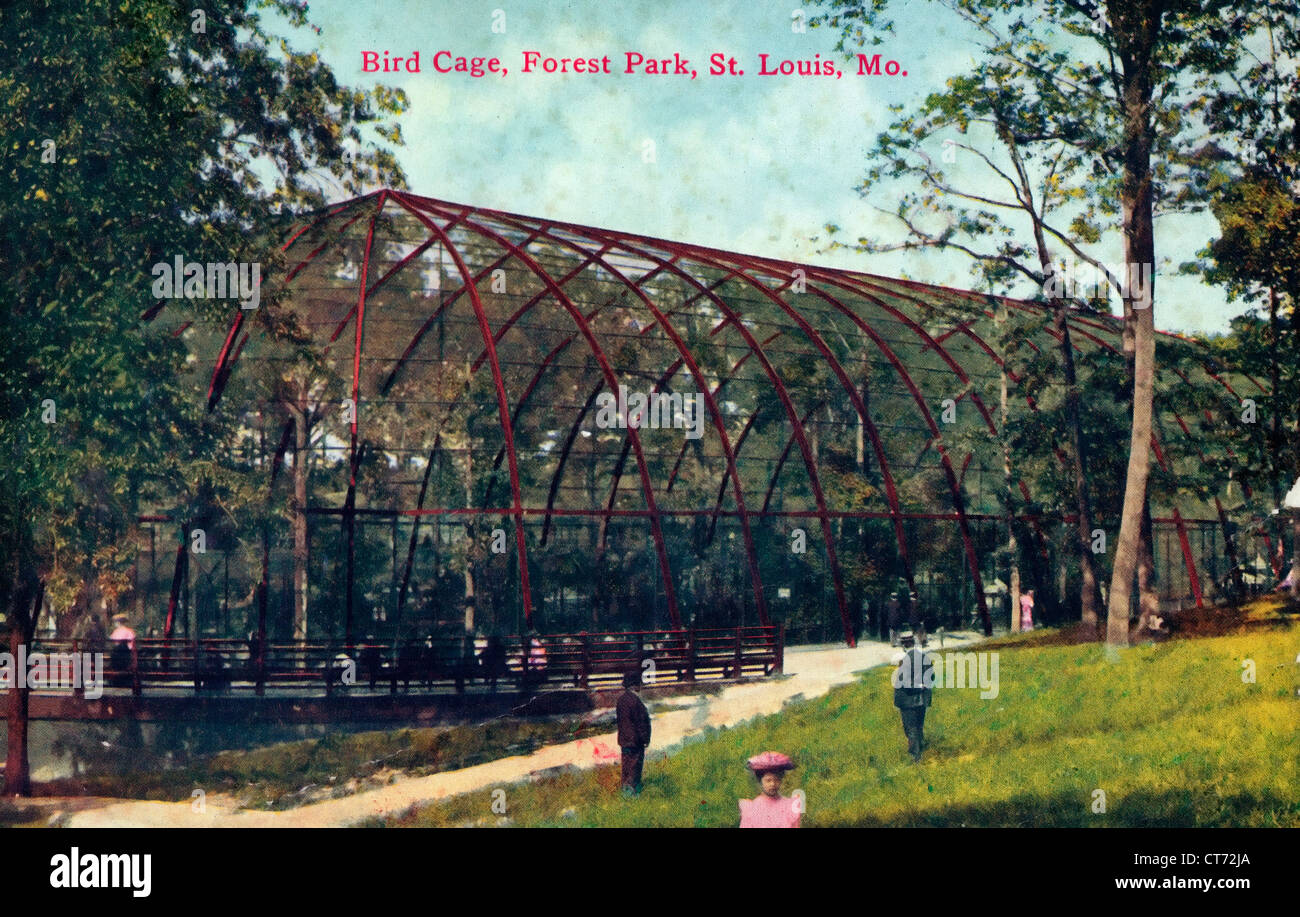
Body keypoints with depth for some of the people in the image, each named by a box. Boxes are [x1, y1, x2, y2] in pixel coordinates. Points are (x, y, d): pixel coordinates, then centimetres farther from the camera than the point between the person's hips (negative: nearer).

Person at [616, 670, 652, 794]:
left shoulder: (621, 699, 2)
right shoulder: (634, 700, -24)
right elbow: (640, 722, -20)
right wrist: (645, 738, -11)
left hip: (624, 737, 8)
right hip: (635, 739, -8)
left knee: (626, 762, 18)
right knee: (635, 762, 3)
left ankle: (625, 786, 27)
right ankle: (633, 788, 8)